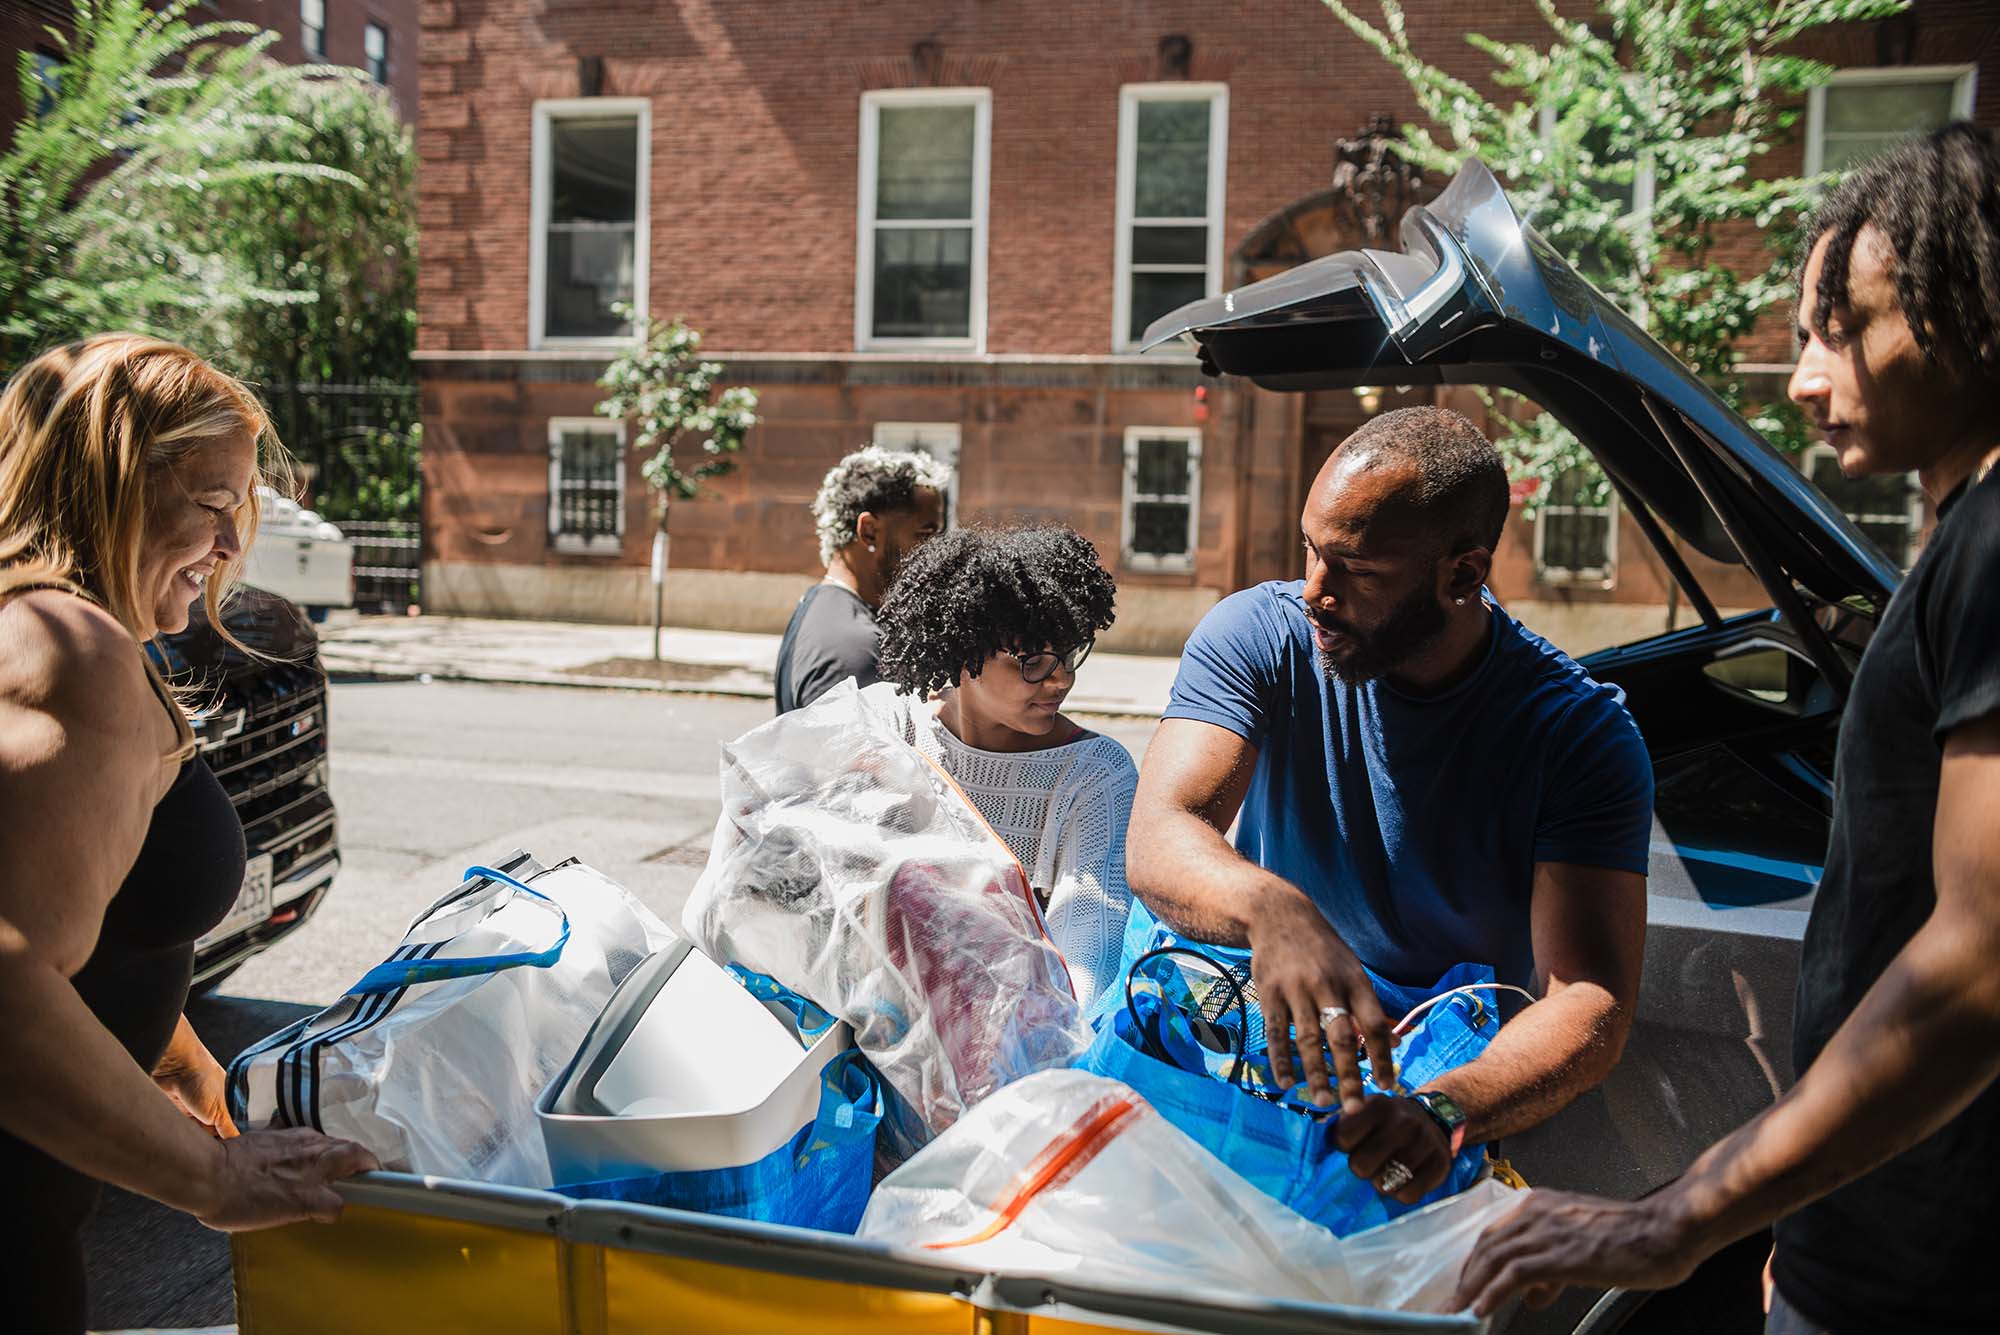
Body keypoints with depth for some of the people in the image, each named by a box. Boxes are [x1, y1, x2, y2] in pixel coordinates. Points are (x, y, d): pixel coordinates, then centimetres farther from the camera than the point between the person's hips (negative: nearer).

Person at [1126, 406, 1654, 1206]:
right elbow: (1158, 842, -23)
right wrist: (1273, 911, -46)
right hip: (1262, 1042, 2)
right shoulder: (1259, 634, -9)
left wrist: (1444, 1111, -41)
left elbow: (1593, 1003, -20)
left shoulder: (1582, 733, -13)